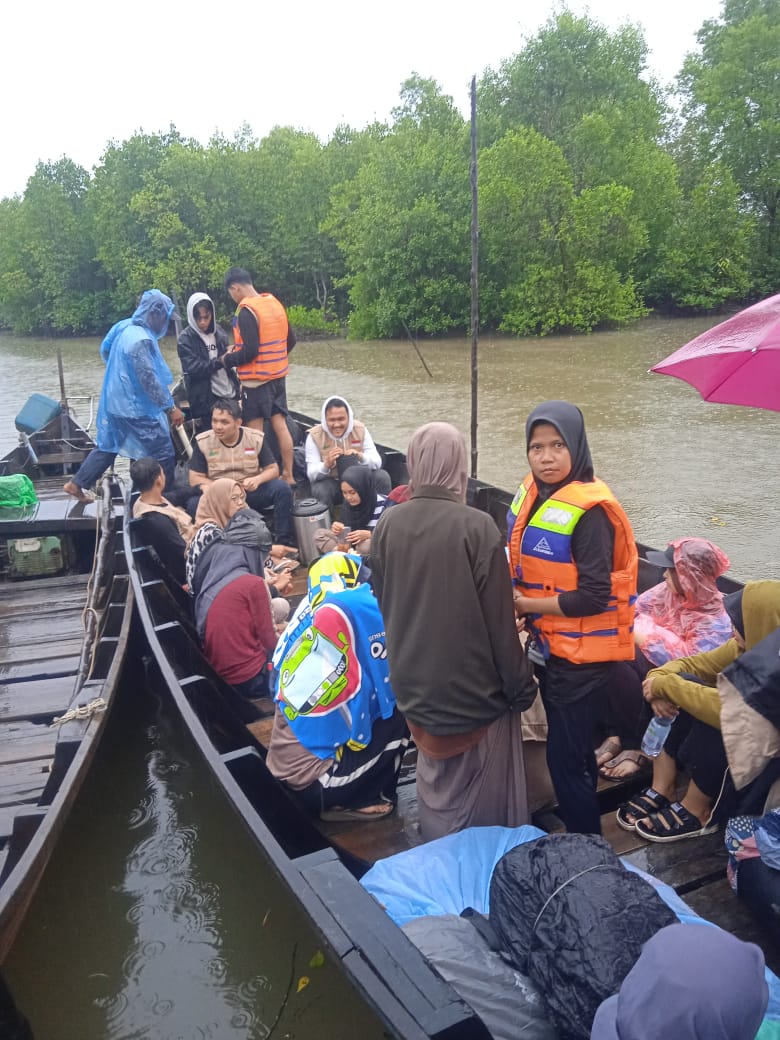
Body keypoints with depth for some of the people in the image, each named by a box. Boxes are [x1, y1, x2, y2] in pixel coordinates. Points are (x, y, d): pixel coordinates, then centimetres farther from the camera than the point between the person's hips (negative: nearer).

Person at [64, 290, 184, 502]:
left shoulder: (125, 326, 4)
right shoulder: (141, 340, -24)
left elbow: (105, 350, 20)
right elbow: (149, 380, -24)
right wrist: (171, 408, -20)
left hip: (115, 402, 10)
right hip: (137, 408, -10)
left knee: (107, 446, 21)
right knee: (163, 453, 1)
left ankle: (76, 483, 25)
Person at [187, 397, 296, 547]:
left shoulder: (256, 438, -4)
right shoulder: (203, 442, -6)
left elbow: (273, 469, 0)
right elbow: (195, 479, -5)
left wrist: (257, 480, -24)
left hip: (251, 493, 1)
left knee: (282, 488, -26)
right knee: (194, 503, -33)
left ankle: (285, 542, -16)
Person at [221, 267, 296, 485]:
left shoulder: (246, 311, -16)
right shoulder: (275, 303, 8)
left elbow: (249, 351, -21)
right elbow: (290, 340, 13)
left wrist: (227, 360, -6)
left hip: (256, 379, -7)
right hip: (278, 376, 8)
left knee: (255, 431, 1)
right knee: (280, 425, 12)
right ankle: (288, 475, 17)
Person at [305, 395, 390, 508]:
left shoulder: (360, 429, -7)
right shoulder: (315, 436, -12)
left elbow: (377, 462, -10)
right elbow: (311, 474, -16)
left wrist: (361, 457, -33)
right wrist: (326, 465, -39)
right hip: (330, 482, -2)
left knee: (382, 476, -22)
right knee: (320, 491, -34)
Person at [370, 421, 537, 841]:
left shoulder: (388, 524, -6)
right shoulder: (476, 526, -20)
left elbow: (382, 605, 5)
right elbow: (499, 618, -17)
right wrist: (520, 684, -5)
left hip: (415, 683, 5)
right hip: (472, 683, -5)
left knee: (434, 780, 23)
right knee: (482, 787, 15)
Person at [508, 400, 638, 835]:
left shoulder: (589, 510, -23)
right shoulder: (535, 492, 1)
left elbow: (594, 596, -26)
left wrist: (524, 603, -18)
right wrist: (522, 606, -2)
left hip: (581, 652, -8)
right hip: (550, 642, 8)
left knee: (566, 756, 1)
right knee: (572, 748, 24)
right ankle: (573, 827, 44)